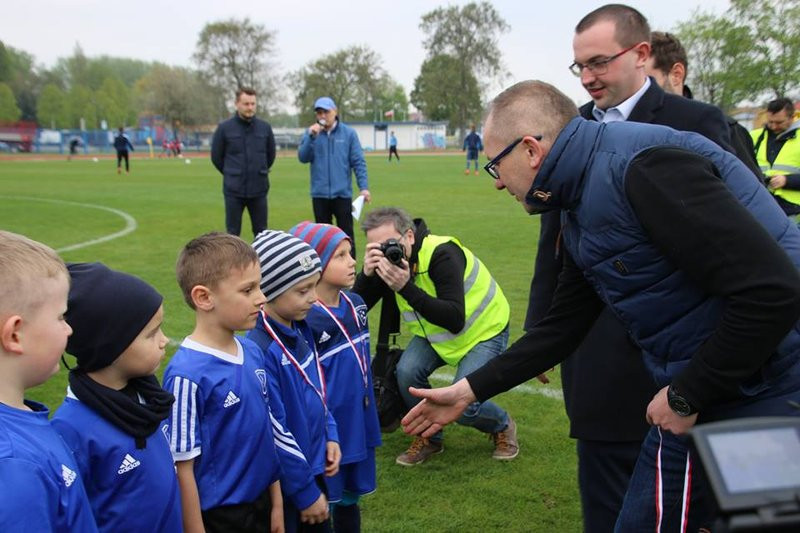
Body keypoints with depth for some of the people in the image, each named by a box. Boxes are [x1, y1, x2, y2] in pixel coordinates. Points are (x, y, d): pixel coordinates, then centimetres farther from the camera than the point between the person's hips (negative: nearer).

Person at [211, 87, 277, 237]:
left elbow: (271, 154, 14)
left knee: (261, 233, 10)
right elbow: (216, 156, 4)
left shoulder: (265, 127, 1)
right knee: (232, 234, 6)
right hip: (234, 191, -2)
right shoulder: (224, 128, -6)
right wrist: (231, 174, 10)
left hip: (259, 189, 2)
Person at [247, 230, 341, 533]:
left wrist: (330, 436, 0)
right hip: (285, 485, -8)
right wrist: (306, 493, -15)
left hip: (314, 468, 8)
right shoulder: (261, 350, -26)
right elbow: (275, 433, -23)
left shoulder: (301, 331, 0)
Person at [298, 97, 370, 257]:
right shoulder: (311, 133, 5)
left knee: (346, 233, 2)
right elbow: (303, 157, -6)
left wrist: (364, 186, -11)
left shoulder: (348, 133, -1)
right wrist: (311, 136, -17)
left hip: (342, 193, -2)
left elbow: (358, 162, -2)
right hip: (319, 193, 2)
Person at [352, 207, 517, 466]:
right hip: (435, 332, 6)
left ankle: (503, 426, 15)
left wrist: (406, 287, -46)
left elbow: (455, 321, -39)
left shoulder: (442, 253, -32)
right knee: (407, 372, -21)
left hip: (485, 330, -6)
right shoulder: (388, 260, -12)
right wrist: (367, 273, -34)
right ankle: (429, 437, 5)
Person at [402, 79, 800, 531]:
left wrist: (685, 396, -17)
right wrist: (468, 391, 16)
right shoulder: (583, 214, 8)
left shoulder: (647, 167, -23)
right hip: (699, 398, 8)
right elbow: (563, 326, 16)